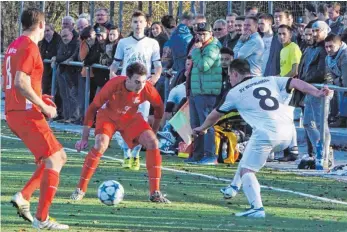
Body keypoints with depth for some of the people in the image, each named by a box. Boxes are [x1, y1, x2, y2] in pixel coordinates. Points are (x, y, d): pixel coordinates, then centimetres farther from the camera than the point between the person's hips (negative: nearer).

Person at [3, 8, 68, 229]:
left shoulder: (14, 46, 16)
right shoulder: (29, 47, -13)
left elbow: (7, 84, 22)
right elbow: (21, 83, -24)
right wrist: (44, 107, -17)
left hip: (14, 113, 10)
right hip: (28, 114, -10)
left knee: (59, 157, 14)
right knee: (54, 161, -7)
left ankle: (23, 197, 5)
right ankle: (42, 218, -9)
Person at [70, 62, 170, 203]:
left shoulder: (147, 89, -26)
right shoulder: (114, 85, -34)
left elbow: (159, 107, -3)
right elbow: (93, 108, -21)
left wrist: (153, 132, 4)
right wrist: (84, 138, -18)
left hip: (131, 117, 3)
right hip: (108, 115, -3)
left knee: (152, 143, -15)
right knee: (100, 145, -27)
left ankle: (155, 193, -8)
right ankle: (80, 190, -16)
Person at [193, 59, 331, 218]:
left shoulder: (235, 92, 13)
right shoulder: (270, 80, 23)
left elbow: (215, 115, 27)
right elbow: (295, 83, 9)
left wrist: (202, 128, 44)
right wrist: (316, 93, -2)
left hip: (266, 133, -6)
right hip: (287, 133, 6)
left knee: (247, 170, 0)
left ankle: (257, 207, -22)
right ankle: (234, 187, 36)